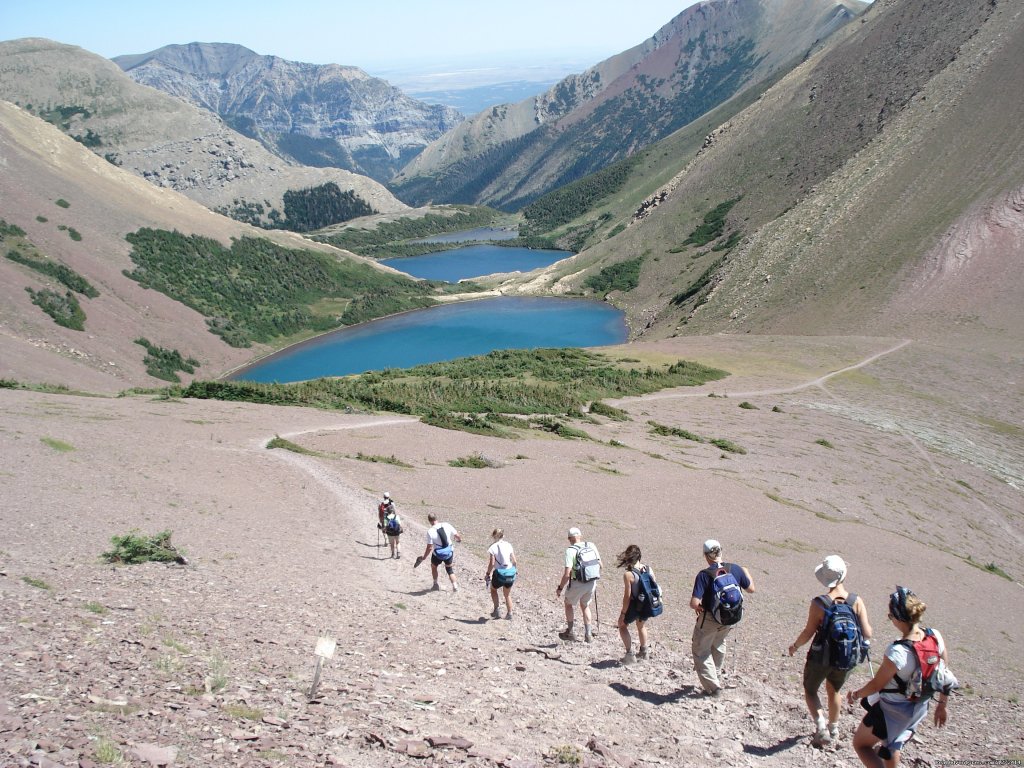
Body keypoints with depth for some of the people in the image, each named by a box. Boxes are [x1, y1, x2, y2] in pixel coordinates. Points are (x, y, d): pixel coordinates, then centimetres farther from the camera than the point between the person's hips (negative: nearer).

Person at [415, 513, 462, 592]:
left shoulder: (430, 531, -18)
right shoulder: (447, 525, -11)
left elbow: (429, 548, -16)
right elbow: (457, 536, -4)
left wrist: (423, 557, -3)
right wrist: (459, 539, 20)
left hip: (437, 554, -2)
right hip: (449, 552, 2)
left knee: (433, 566, 28)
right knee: (450, 570, 21)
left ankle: (435, 585, 34)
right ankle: (455, 585, 3)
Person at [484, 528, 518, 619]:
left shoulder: (493, 547, -8)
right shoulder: (508, 545, 3)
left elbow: (492, 563, -13)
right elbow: (514, 561, 3)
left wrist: (488, 574, 0)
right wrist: (516, 570, 19)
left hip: (499, 573, -4)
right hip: (510, 573, 4)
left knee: (493, 589, 26)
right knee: (507, 594, 23)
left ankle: (496, 610, 22)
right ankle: (509, 614, 21)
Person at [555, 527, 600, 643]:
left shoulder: (570, 550, -15)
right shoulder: (591, 546, -1)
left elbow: (567, 574, -19)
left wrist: (560, 588, -7)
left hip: (577, 583, -4)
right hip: (592, 582, 4)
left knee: (568, 604, 22)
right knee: (585, 606, 25)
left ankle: (570, 632, 25)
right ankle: (588, 635, 22)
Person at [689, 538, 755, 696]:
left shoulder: (704, 575, -22)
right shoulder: (735, 569, -10)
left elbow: (694, 603, -27)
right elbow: (751, 589, 6)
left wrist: (697, 607, -4)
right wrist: (746, 572, 22)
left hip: (709, 619, -5)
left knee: (701, 652, 15)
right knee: (718, 645, 32)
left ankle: (713, 687, 12)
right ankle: (716, 675, 49)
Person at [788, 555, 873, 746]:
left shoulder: (819, 603, -21)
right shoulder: (857, 602, -15)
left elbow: (808, 632, -16)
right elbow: (867, 634, -15)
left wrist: (795, 646, 1)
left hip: (821, 657, -3)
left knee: (810, 690, 20)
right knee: (834, 691, 30)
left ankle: (821, 727, 3)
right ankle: (833, 728, 44)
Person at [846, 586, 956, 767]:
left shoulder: (897, 652, -36)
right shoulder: (935, 636, -17)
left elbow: (876, 685, -20)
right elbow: (946, 677, -2)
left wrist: (856, 694, 0)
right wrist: (941, 705, 14)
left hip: (892, 710, -7)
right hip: (919, 708, 7)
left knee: (860, 744, 16)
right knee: (892, 745, 33)